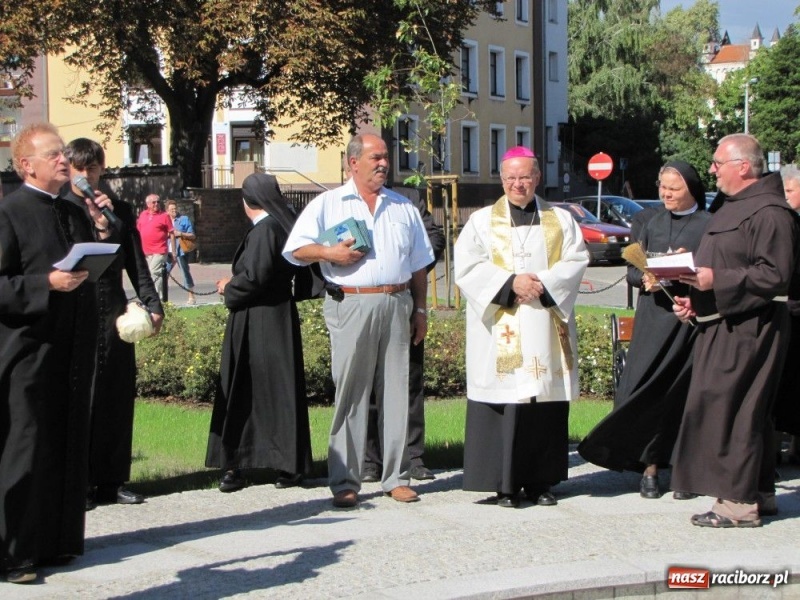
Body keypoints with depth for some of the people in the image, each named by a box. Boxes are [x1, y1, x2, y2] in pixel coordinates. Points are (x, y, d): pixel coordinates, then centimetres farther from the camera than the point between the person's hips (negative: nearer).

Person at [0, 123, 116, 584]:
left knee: (68, 450, 11)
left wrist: (101, 229, 4)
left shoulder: (74, 214, 16)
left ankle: (56, 541, 20)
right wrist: (47, 284, -22)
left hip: (72, 351, 7)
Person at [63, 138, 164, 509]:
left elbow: (136, 264, 11)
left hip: (113, 312, 4)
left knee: (118, 398, 6)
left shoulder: (120, 211, 13)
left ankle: (111, 481, 16)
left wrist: (152, 304, 2)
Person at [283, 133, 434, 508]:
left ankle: (396, 477, 12)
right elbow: (296, 250, 2)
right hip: (351, 305, -3)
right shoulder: (328, 204, 7)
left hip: (397, 305, 3)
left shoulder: (403, 208, 18)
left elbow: (419, 265, 19)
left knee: (396, 392, 5)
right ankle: (344, 482, 1)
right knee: (350, 394, -3)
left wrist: (420, 310, 14)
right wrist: (329, 253, -14)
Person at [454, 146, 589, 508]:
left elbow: (576, 262, 3)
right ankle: (504, 484, -1)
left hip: (547, 332, 2)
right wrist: (510, 283, -13)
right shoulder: (482, 221, 9)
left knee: (547, 403, 1)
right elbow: (466, 268, -2)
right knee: (503, 404, -6)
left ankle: (540, 481, 10)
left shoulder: (561, 220, 14)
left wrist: (544, 283, -13)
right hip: (499, 333, -2)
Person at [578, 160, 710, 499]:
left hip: (690, 318, -3)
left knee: (683, 394, -3)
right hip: (653, 317, 3)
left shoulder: (708, 225, 2)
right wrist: (645, 278, -8)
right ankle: (649, 467, 3)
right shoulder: (652, 221, 13)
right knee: (646, 391, -3)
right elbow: (632, 269, 12)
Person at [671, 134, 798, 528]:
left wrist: (715, 281, -22)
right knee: (749, 412, 14)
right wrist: (695, 298, 11)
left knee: (730, 410, -10)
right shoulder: (732, 208, 18)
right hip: (724, 325, 10)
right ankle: (759, 492, 21)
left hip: (748, 328, -10)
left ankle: (739, 502, -5)